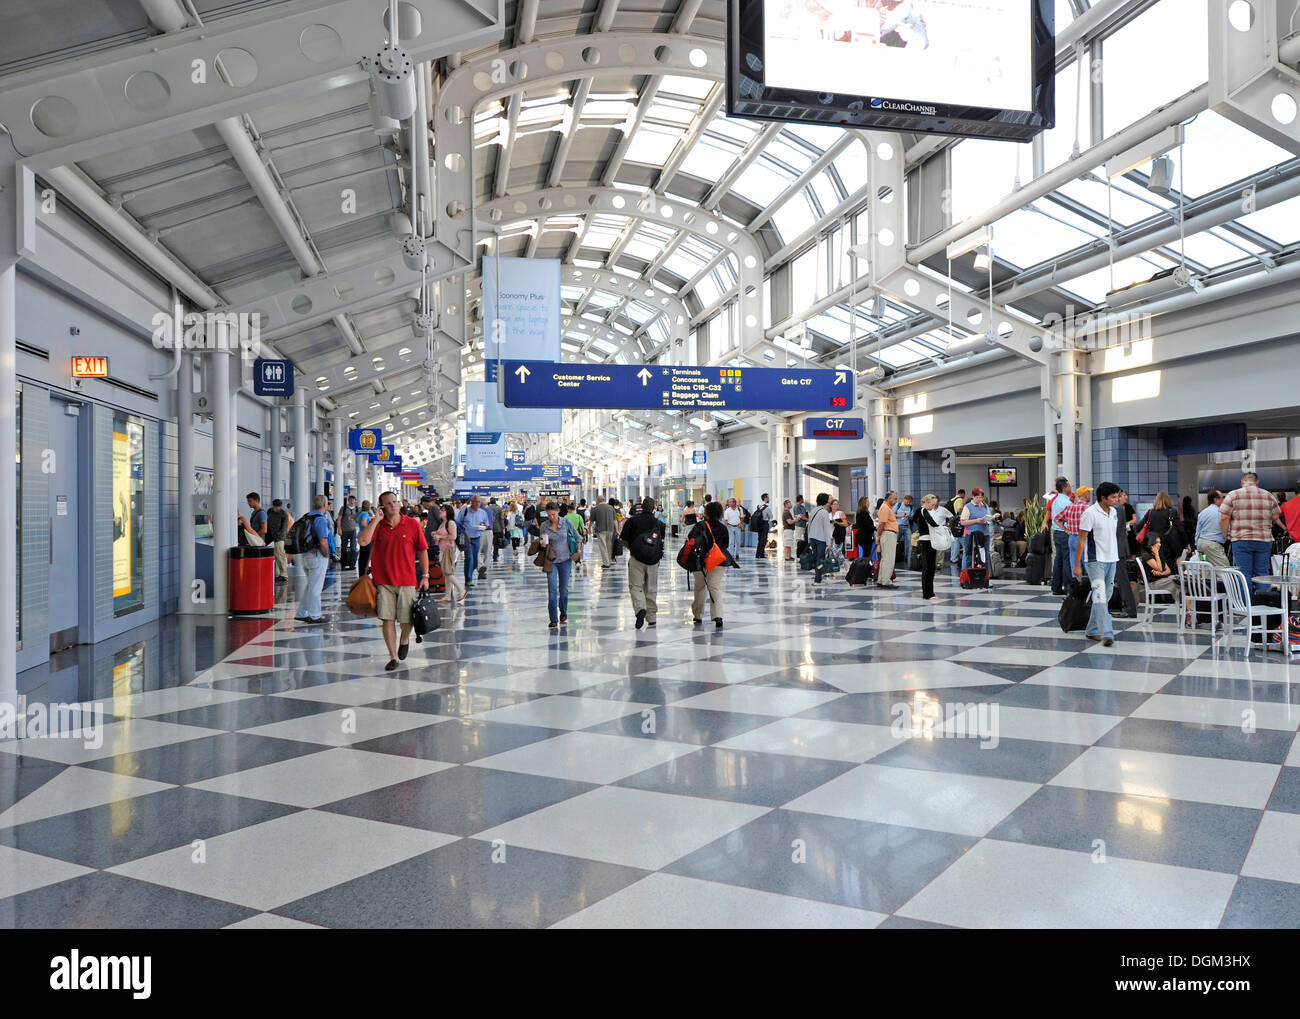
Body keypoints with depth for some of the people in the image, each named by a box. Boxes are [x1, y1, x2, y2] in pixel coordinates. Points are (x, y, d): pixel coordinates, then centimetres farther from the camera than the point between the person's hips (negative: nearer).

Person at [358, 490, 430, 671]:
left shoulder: (412, 524, 0)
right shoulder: (377, 524, 2)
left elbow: (422, 551, 5)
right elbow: (363, 541, -16)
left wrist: (425, 576, 2)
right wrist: (376, 520, -12)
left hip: (407, 581, -1)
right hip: (383, 581, 1)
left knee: (406, 619, 4)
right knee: (387, 619, -1)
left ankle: (404, 639, 37)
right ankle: (393, 657, 9)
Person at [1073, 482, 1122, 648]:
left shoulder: (1114, 512, 10)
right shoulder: (1090, 513, -12)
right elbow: (1081, 540, -12)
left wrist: (1116, 557, 19)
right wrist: (1077, 565, -14)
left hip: (1111, 559, 8)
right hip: (1095, 560, -8)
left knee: (1105, 597, 11)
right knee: (1100, 595, -16)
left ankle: (1092, 631, 21)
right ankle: (1107, 634, -22)